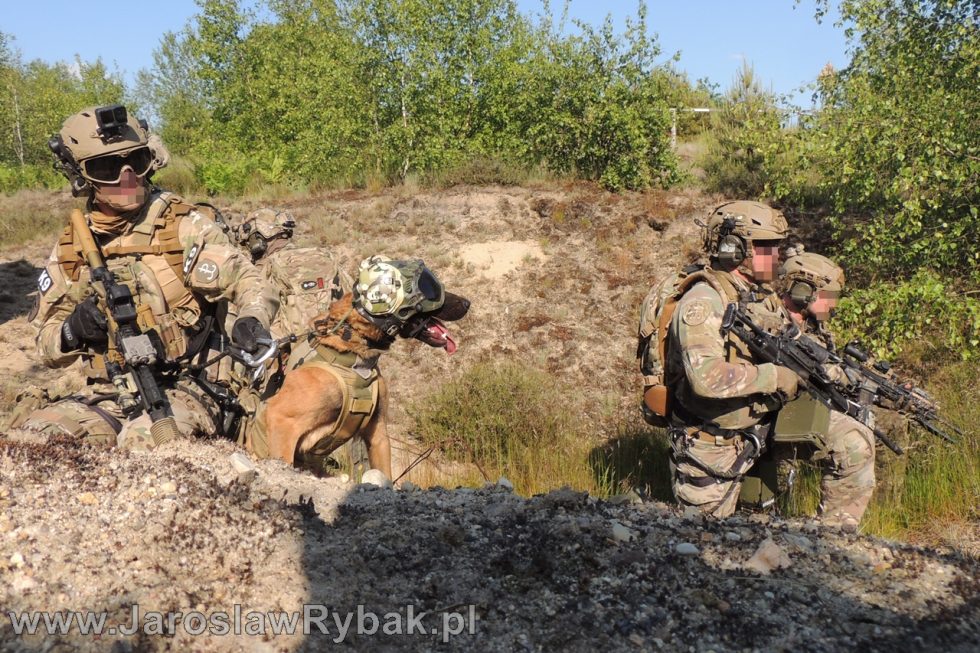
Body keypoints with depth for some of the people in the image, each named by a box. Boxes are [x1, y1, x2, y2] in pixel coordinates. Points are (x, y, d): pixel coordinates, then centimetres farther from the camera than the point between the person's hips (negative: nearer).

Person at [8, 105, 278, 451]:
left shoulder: (183, 226, -4)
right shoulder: (71, 248, 8)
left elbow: (248, 281, -7)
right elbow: (48, 349, 15)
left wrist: (252, 320, -31)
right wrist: (71, 331, -10)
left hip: (183, 388, -4)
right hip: (107, 396, 4)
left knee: (142, 443, -34)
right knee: (35, 434, -22)